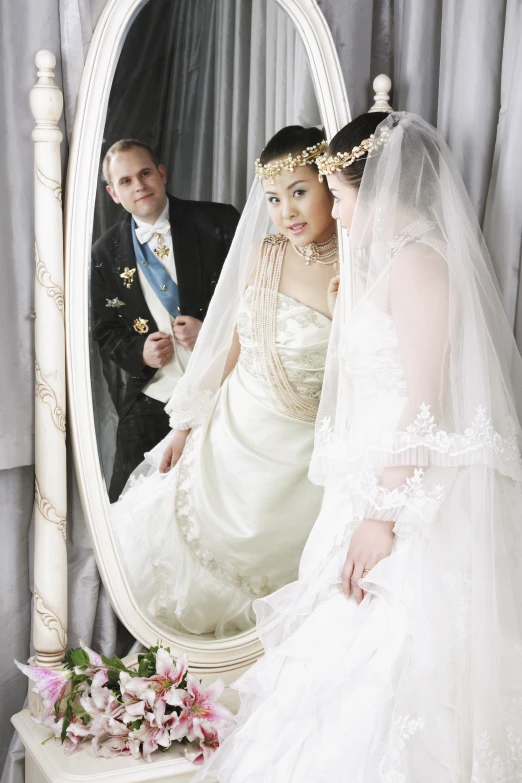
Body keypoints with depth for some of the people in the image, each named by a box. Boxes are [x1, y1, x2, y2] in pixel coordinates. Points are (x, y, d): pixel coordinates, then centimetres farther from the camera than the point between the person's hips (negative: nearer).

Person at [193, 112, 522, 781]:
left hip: (410, 498, -10)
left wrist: (382, 517, -21)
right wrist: (351, 310, 25)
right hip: (383, 494, 10)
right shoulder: (389, 262, 18)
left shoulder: (417, 259, -13)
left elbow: (424, 403, -19)